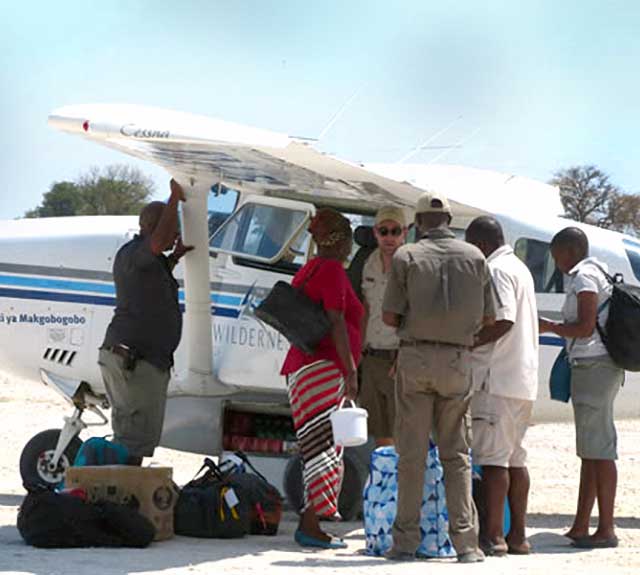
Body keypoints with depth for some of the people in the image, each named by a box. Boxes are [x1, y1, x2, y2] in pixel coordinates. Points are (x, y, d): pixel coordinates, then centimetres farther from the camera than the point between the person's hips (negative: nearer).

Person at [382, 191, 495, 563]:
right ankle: (466, 541, -2)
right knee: (456, 454, 7)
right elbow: (489, 318, 6)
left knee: (412, 452, 3)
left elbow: (389, 316, -4)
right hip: (458, 361, 1)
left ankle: (406, 541, 3)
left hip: (415, 358, -1)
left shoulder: (407, 257, -2)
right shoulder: (475, 258, 4)